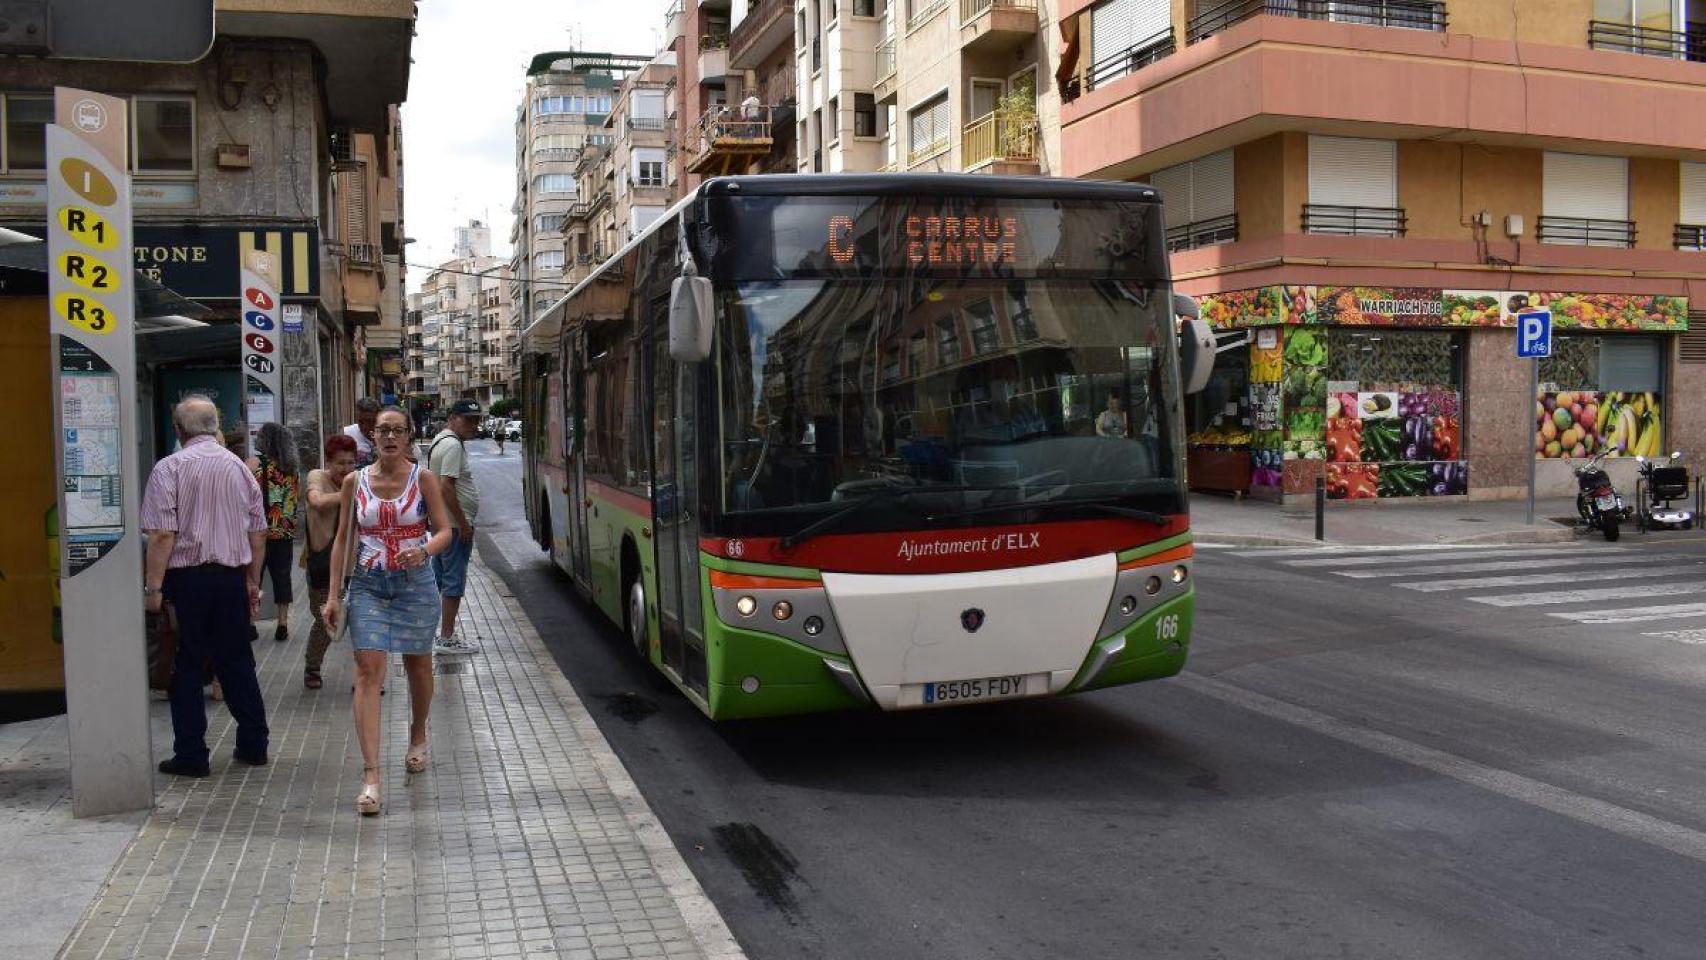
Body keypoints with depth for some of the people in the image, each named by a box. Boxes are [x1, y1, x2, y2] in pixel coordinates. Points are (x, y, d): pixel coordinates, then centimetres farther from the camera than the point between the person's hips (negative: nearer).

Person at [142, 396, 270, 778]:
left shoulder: (169, 468, -8)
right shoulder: (240, 468, 6)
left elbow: (162, 535, -14)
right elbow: (258, 534, 9)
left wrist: (153, 588, -10)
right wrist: (253, 582, 17)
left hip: (187, 578, -4)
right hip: (233, 577, 4)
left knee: (186, 666, 5)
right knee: (237, 661, 14)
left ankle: (191, 755, 9)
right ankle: (253, 744, 19)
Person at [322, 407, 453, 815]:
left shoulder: (423, 479, -3)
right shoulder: (355, 481, 2)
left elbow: (444, 531, -4)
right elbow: (344, 538, 6)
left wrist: (424, 551, -26)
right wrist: (333, 594, 2)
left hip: (415, 584, 0)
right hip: (368, 586, 0)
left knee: (418, 665, 16)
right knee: (368, 671, -11)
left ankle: (418, 736, 44)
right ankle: (371, 774, -14)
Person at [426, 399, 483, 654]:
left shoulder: (440, 441, 16)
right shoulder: (453, 445, -17)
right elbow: (447, 487, -23)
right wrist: (463, 524, -20)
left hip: (441, 521, 11)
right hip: (455, 524, -11)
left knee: (439, 576, 17)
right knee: (454, 580, -5)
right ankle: (447, 638, -2)